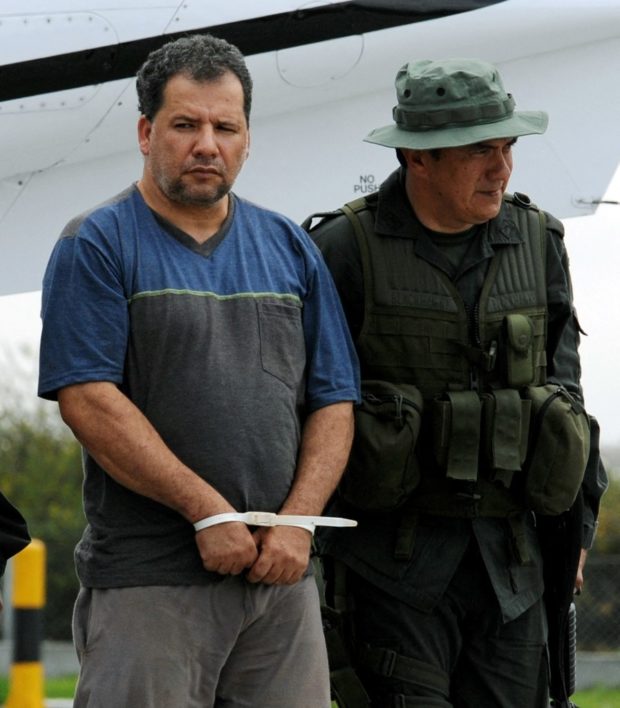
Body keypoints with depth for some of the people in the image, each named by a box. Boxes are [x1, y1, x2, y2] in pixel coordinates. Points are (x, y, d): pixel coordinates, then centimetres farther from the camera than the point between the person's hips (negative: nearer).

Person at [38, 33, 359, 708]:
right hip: (147, 584, -5)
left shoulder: (291, 250, 14)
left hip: (281, 576, 5)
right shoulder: (96, 246, -1)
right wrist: (209, 512, -14)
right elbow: (88, 400, -11)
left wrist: (298, 521, -5)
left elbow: (333, 402, 12)